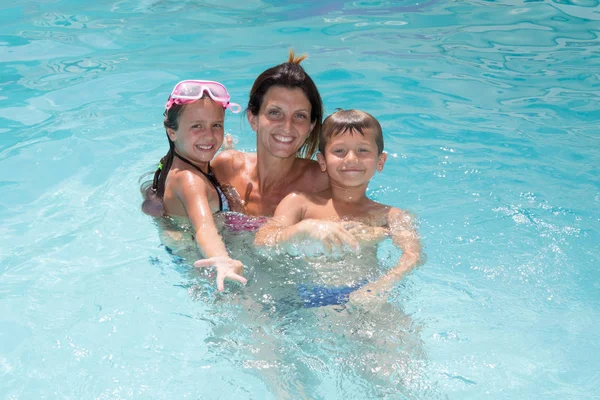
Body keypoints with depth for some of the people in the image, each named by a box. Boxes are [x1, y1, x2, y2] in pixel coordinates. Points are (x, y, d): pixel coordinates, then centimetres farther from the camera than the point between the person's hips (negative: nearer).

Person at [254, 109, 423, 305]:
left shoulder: (389, 216, 9)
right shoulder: (299, 202, 9)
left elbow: (413, 255, -8)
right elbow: (261, 241, -4)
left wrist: (383, 284, -29)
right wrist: (306, 228, -24)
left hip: (363, 297, -1)